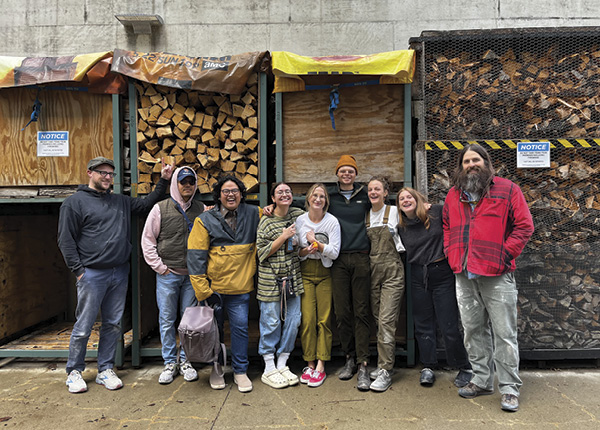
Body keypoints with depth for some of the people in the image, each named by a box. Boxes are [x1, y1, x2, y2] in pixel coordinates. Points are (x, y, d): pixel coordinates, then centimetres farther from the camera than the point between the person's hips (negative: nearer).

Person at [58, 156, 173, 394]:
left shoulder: (121, 201, 15)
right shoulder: (75, 202, -2)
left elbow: (146, 204, 20)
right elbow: (66, 241, -4)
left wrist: (163, 181, 11)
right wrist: (78, 270, -10)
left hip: (120, 273, 5)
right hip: (92, 274, -5)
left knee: (113, 325, 11)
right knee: (83, 326, 2)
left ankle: (106, 370, 23)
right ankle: (74, 372, 20)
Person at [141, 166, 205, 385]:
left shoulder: (201, 209, 5)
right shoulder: (160, 208, 0)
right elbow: (147, 240, 2)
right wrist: (160, 267, -3)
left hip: (192, 276, 2)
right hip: (167, 275, -1)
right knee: (167, 320, 6)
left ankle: (186, 361, 22)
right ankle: (170, 363, 19)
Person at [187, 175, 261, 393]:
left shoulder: (253, 214, 4)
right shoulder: (205, 220, -3)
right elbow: (195, 256, -7)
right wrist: (202, 289, -13)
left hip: (240, 287, 1)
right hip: (213, 286, -1)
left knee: (240, 327, 3)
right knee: (214, 328, 11)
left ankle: (240, 371, 20)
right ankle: (217, 367, 32)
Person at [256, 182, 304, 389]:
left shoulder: (298, 214, 7)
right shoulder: (266, 221, -4)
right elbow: (262, 252, -8)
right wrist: (283, 237, -16)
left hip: (294, 278, 5)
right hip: (271, 279, -4)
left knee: (293, 321, 6)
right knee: (271, 322, 2)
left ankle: (282, 365, 22)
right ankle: (269, 369, 16)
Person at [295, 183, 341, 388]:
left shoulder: (332, 221, -2)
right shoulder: (299, 221, 3)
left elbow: (335, 252, -7)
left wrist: (315, 241, -15)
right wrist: (305, 251, -13)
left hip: (325, 273, -1)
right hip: (305, 273, 1)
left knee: (324, 320, -2)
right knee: (307, 319, -5)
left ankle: (320, 366, 7)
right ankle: (309, 364, 9)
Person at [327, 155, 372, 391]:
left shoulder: (364, 195, 10)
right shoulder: (329, 196, 10)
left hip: (361, 258, 0)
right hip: (339, 259, 1)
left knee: (361, 312, -2)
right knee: (342, 312, 2)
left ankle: (362, 365, 2)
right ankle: (349, 358, 18)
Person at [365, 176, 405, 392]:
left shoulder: (394, 212, 0)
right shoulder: (365, 216, 12)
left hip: (392, 270, -4)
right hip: (372, 270, 5)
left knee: (386, 320, -10)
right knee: (378, 319, 9)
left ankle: (385, 371, -4)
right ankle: (384, 363, 20)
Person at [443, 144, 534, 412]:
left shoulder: (507, 190, 1)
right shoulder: (453, 195, 14)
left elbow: (524, 226, -2)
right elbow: (446, 228, 22)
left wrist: (504, 255, -10)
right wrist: (453, 257, 8)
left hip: (497, 275, -4)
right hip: (464, 276, 5)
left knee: (504, 332, 0)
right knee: (473, 330, 13)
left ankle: (510, 388, 13)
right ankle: (482, 381, 27)